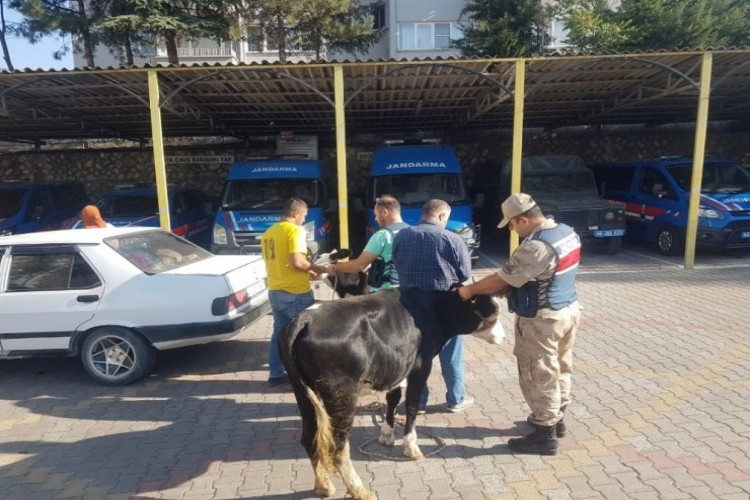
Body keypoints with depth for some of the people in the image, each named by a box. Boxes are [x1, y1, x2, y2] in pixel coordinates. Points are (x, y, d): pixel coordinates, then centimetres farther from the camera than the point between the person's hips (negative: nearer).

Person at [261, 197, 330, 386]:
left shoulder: (268, 232, 13)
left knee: (279, 333, 16)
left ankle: (276, 374, 22)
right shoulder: (295, 230, -14)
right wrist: (315, 268, -7)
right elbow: (297, 262, -25)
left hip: (275, 291, 8)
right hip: (296, 293, -8)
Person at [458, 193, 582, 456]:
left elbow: (502, 279, -18)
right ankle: (556, 419, 38)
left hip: (542, 319, -10)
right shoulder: (567, 232, 3)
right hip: (569, 310, 10)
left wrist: (470, 290, -3)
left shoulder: (535, 246, -27)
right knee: (560, 368, 21)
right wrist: (498, 290, 7)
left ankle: (545, 436, 16)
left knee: (539, 375, 4)